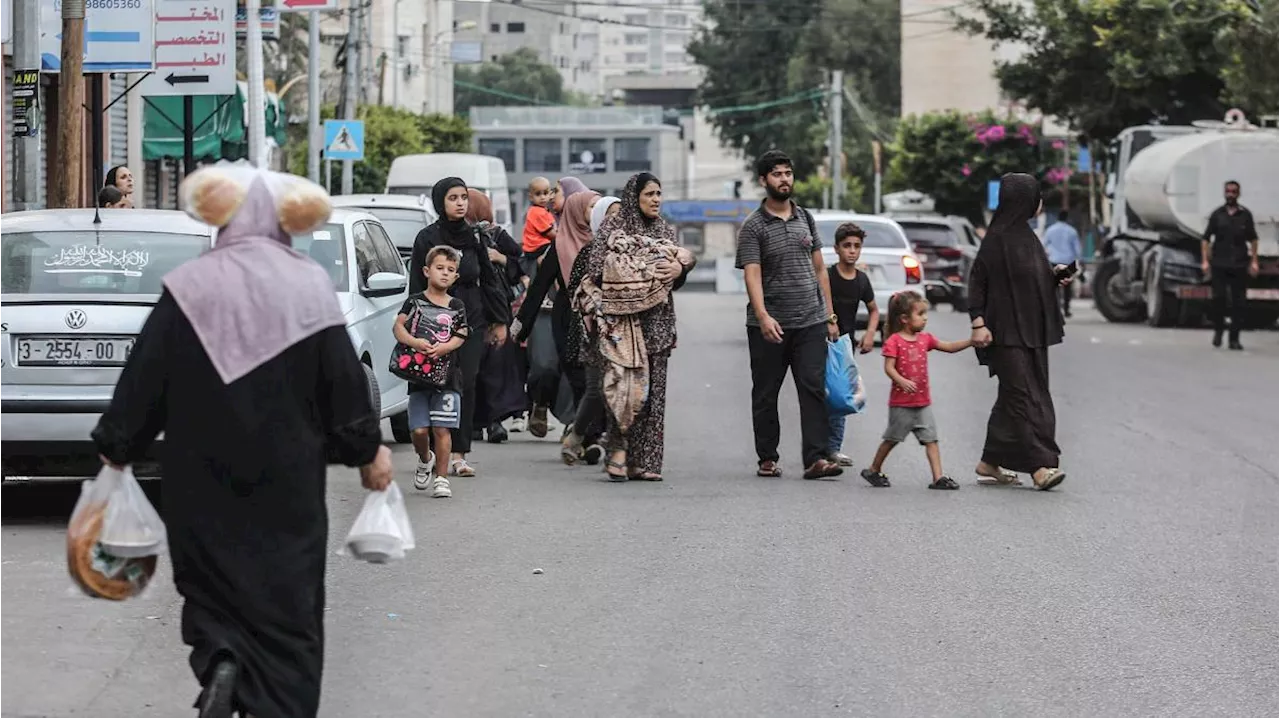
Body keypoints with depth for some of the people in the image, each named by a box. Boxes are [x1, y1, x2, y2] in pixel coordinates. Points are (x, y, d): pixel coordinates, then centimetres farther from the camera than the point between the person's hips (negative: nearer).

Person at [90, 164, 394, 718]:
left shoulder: (188, 288, -8)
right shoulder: (309, 287, -6)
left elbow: (144, 377, -3)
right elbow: (344, 379, -1)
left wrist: (116, 446, 12)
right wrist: (368, 450, 13)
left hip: (203, 481, 0)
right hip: (288, 482, 0)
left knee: (213, 583, 14)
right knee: (286, 599, 8)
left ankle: (220, 663, -13)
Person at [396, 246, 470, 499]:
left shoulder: (457, 307, 10)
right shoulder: (415, 302, 4)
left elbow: (460, 337, 3)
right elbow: (398, 326, -6)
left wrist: (441, 348, -17)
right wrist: (414, 342, -25)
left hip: (446, 375, 1)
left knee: (442, 429, -5)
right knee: (419, 429, -3)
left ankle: (441, 478, 3)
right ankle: (425, 460, 28)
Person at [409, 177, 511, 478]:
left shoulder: (473, 236, 10)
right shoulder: (427, 238, -1)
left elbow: (490, 279, 16)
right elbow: (417, 286, -1)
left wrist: (500, 320, 13)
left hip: (471, 320, 3)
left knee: (467, 384, -3)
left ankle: (458, 455, -2)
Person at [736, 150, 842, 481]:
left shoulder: (805, 218, 13)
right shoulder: (753, 227, -2)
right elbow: (752, 275, -13)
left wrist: (830, 316, 13)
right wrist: (763, 316, -27)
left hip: (811, 322, 3)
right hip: (770, 327, -3)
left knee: (814, 389, -6)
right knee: (766, 394, 5)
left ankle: (816, 458, -11)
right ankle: (767, 459, 14)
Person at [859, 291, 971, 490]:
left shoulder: (925, 339, 7)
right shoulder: (894, 341, -11)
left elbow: (949, 347, 6)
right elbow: (889, 367, -17)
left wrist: (971, 341, -8)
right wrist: (902, 382, -34)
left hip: (923, 402, 5)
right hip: (901, 402, -5)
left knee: (931, 439, -2)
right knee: (892, 438, 7)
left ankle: (938, 477, -5)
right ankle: (874, 470, 25)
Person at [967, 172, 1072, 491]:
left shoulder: (1024, 234, 12)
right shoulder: (998, 237, -12)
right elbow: (977, 279, -13)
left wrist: (1055, 274, 4)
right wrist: (978, 323, -19)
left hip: (1030, 329, 9)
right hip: (1006, 330, -9)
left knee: (1013, 395, 10)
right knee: (1022, 394, -10)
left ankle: (990, 464, 17)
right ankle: (1039, 465, -13)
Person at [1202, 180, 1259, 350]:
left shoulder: (1245, 215, 7)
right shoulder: (1217, 215, 6)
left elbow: (1253, 240, 10)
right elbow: (1206, 239, 6)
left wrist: (1254, 261, 2)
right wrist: (1205, 260, -3)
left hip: (1239, 265, 1)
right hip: (1219, 265, -1)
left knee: (1239, 302, 0)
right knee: (1219, 297, -9)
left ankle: (1235, 338, 6)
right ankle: (1218, 331, 12)